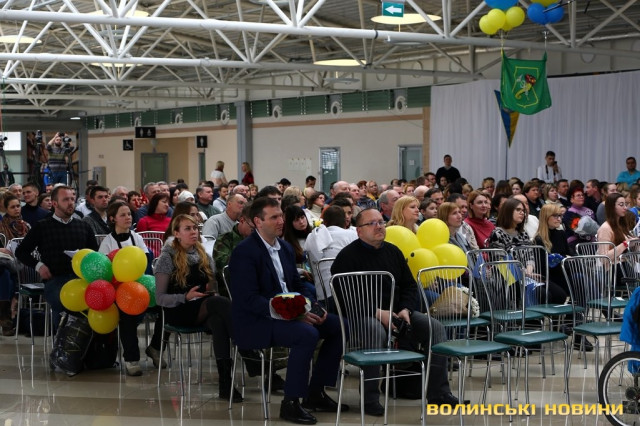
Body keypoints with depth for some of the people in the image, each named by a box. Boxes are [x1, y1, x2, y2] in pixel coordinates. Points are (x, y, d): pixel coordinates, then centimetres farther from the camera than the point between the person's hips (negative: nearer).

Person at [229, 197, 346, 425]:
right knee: (307, 334, -31)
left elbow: (296, 287, 17)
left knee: (338, 325, -2)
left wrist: (309, 309, -5)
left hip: (289, 311, 9)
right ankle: (290, 403, -19)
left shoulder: (285, 247, 12)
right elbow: (249, 299, -21)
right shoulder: (244, 251, -14)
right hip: (256, 322, -9)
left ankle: (315, 392, 6)